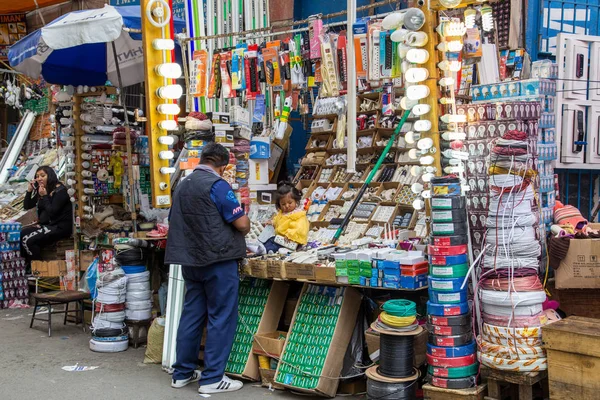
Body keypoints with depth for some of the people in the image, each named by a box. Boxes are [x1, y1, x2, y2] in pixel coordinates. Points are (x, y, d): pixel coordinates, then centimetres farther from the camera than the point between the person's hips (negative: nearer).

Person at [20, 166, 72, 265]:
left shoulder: (60, 191, -13)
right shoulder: (41, 190, 11)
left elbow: (52, 212, -20)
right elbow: (27, 206, 13)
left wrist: (44, 196, -17)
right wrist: (29, 191, 0)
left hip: (60, 227, -9)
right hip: (46, 224, 9)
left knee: (28, 241, -21)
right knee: (20, 234, -6)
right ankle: (27, 264, 5)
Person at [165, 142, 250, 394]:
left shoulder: (182, 186, 11)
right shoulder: (217, 185, -13)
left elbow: (176, 223, 22)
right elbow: (242, 224, -14)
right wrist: (242, 230, 7)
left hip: (190, 260, 8)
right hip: (218, 260, -8)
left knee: (191, 315, 13)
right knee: (221, 318, 0)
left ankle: (182, 373, 20)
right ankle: (212, 379, 2)